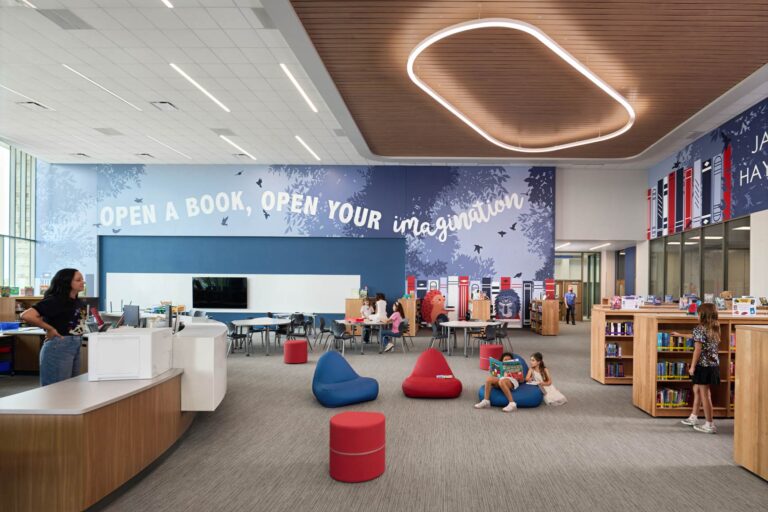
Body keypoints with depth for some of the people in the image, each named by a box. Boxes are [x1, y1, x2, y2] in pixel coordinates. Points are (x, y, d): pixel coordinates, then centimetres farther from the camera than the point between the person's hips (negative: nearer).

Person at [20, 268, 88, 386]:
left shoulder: (77, 302, 8)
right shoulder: (54, 300, -14)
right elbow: (26, 315, -24)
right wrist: (50, 329, -16)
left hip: (76, 347, 8)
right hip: (58, 347, -8)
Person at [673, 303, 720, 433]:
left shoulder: (699, 329, -16)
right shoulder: (715, 329, 10)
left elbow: (698, 349, -19)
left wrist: (692, 366, -12)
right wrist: (681, 335, 38)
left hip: (703, 365, -9)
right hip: (714, 365, 9)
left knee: (704, 394, -1)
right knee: (697, 389, 21)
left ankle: (710, 425, 5)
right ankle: (693, 418, 31)